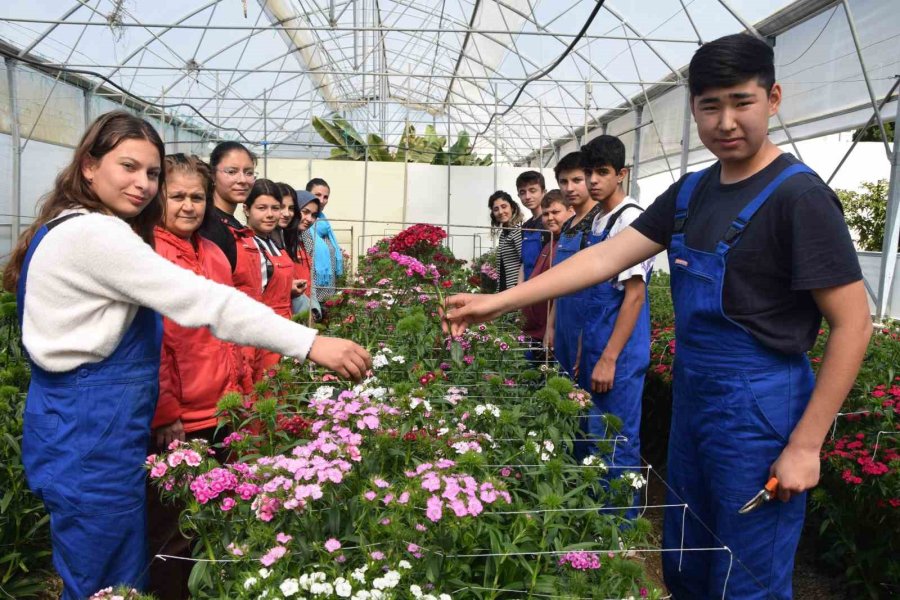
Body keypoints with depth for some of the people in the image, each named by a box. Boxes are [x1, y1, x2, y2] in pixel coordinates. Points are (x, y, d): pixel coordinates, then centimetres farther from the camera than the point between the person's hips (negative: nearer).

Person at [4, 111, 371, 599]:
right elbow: (200, 300, -28)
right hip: (92, 434, -10)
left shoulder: (74, 229, 12)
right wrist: (310, 344, -29)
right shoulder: (93, 233, -21)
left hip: (78, 422, 10)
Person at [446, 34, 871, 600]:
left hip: (759, 412, -6)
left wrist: (805, 444, -17)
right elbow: (607, 257, 0)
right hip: (691, 399, 7)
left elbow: (853, 323, -15)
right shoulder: (691, 191, 4)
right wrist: (500, 302, -7)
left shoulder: (798, 196, -15)